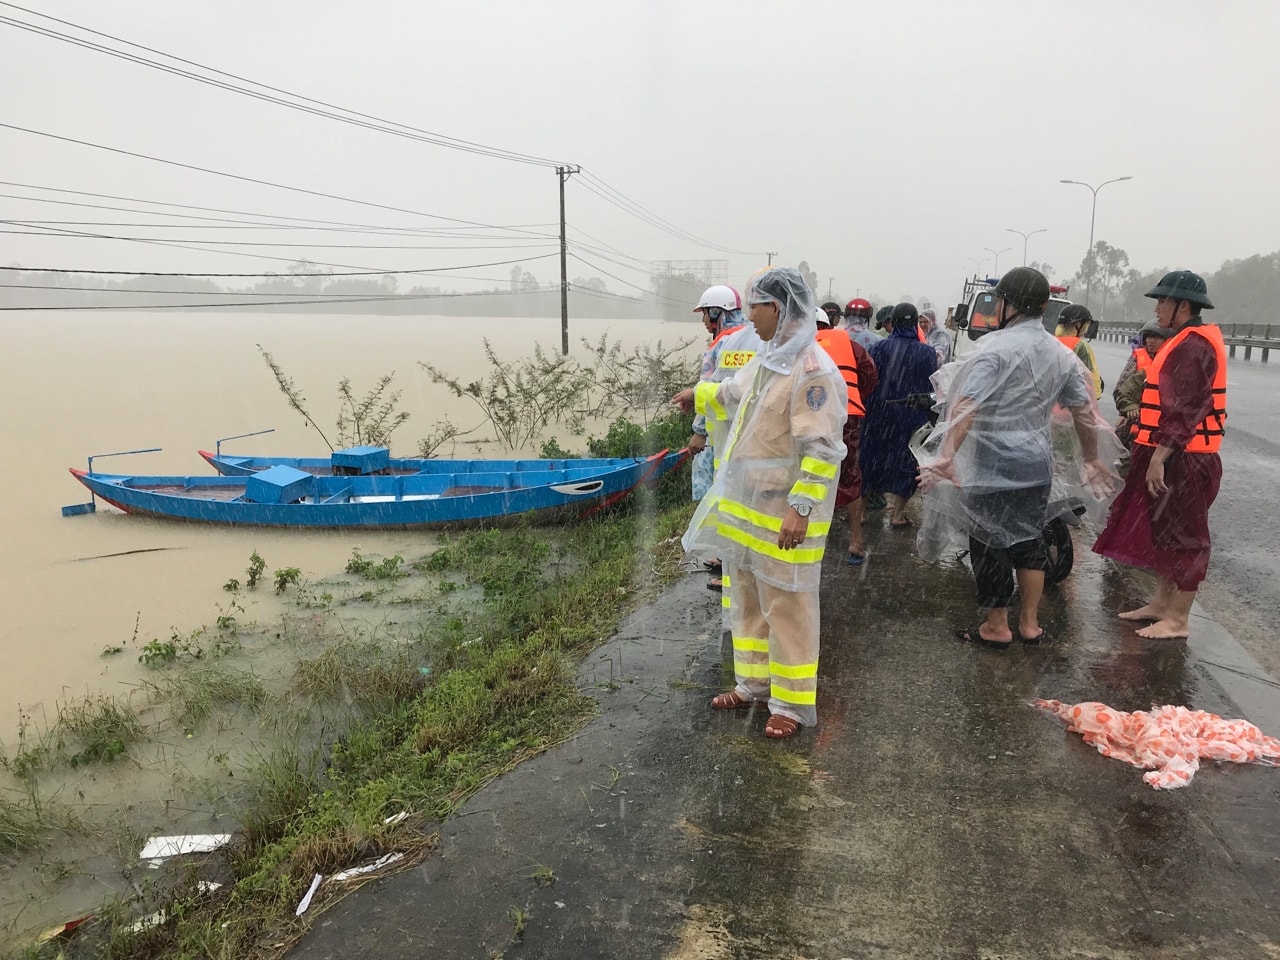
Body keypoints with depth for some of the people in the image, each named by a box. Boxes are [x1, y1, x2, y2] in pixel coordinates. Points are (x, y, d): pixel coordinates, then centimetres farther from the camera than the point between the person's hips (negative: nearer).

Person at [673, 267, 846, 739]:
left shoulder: (812, 370, -19)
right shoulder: (767, 357, 10)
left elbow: (821, 450, -23)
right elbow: (734, 393, 32)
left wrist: (800, 509, -26)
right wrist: (698, 395, 47)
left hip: (783, 515, -9)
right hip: (746, 504, 9)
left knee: (786, 607, 2)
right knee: (748, 598, 18)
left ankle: (793, 702, 17)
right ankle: (753, 682, 34)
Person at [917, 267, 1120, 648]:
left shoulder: (996, 347, -14)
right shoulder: (1062, 355, 7)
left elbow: (966, 407, -25)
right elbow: (1084, 411, 12)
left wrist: (944, 458, -31)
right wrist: (1092, 459, 24)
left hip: (992, 464, -6)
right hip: (1038, 465, 7)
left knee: (990, 543, 6)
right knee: (1028, 540, 19)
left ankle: (996, 627, 17)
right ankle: (1030, 623, 25)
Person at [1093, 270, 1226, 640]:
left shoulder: (1194, 346, -18)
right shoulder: (1188, 342, 15)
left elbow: (1185, 409, -24)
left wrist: (1158, 458, -25)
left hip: (1183, 460, -10)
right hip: (1174, 456, 10)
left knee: (1181, 536, -2)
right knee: (1162, 532, 16)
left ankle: (1178, 619, 7)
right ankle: (1162, 603, 26)